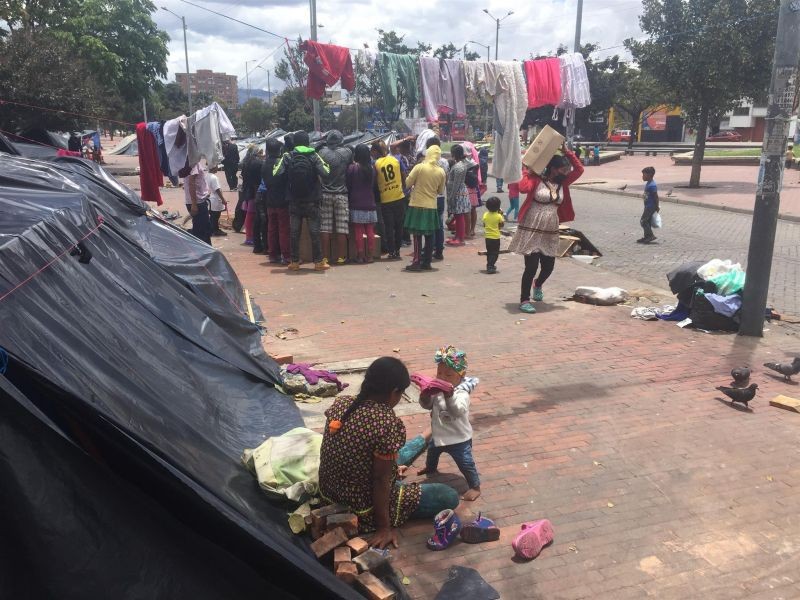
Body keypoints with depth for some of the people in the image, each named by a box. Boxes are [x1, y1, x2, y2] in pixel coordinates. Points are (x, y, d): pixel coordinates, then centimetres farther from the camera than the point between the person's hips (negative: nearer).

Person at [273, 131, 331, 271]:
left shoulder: (287, 157, -3)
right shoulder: (314, 156, -6)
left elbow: (276, 174, -10)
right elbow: (325, 173, -16)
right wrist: (325, 165, 5)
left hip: (294, 202, 1)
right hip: (312, 201, -1)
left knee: (294, 232, 8)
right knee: (314, 232, 4)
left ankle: (295, 262, 11)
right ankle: (318, 261, 6)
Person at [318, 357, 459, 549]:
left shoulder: (341, 402, -7)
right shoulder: (389, 424, -28)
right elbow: (380, 480, -24)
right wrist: (384, 528, -13)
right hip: (363, 508, -8)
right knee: (450, 497, 1)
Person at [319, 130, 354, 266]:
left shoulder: (322, 152, -4)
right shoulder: (347, 152, -4)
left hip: (324, 194, 1)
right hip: (341, 194, -1)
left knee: (325, 227, 4)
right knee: (342, 227, 2)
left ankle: (325, 256, 5)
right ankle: (341, 257, 3)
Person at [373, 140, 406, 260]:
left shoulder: (376, 164, -8)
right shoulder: (396, 160, 0)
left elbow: (375, 182, -1)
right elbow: (403, 177, 5)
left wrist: (377, 192, 15)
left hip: (386, 200, -2)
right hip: (399, 197, 2)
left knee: (389, 227, 6)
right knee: (399, 225, 13)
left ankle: (392, 251, 7)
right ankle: (397, 250, 19)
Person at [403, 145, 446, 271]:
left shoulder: (419, 167, -11)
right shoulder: (441, 172, 0)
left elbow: (408, 183, -6)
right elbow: (440, 191, 9)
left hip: (417, 205, -3)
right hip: (431, 207, 3)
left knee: (417, 235, 1)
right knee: (429, 236, 10)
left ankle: (417, 262, -1)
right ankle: (427, 262, 15)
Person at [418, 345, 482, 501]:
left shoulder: (462, 393, -29)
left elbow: (458, 411, -45)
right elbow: (427, 405, -8)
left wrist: (448, 395, -58)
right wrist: (426, 394, -29)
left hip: (459, 438, -7)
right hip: (438, 434, 8)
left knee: (465, 464, -2)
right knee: (431, 452, 32)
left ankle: (475, 487, 21)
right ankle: (430, 468, 63)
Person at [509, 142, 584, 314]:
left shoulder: (562, 183, 9)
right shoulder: (537, 180, -9)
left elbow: (579, 169, 7)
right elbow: (523, 188, -28)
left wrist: (566, 151, 4)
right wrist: (527, 172, -14)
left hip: (550, 233, 6)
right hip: (531, 231, -6)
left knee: (549, 266, 10)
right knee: (531, 266, -5)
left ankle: (538, 284, 44)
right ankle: (524, 300, 9)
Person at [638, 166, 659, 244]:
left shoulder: (652, 185, -21)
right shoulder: (648, 183, 11)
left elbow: (656, 197, -20)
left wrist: (657, 207, -16)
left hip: (650, 207, -10)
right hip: (648, 206, 10)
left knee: (643, 221, -8)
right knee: (647, 221, 14)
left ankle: (651, 235, -2)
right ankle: (647, 236, 21)